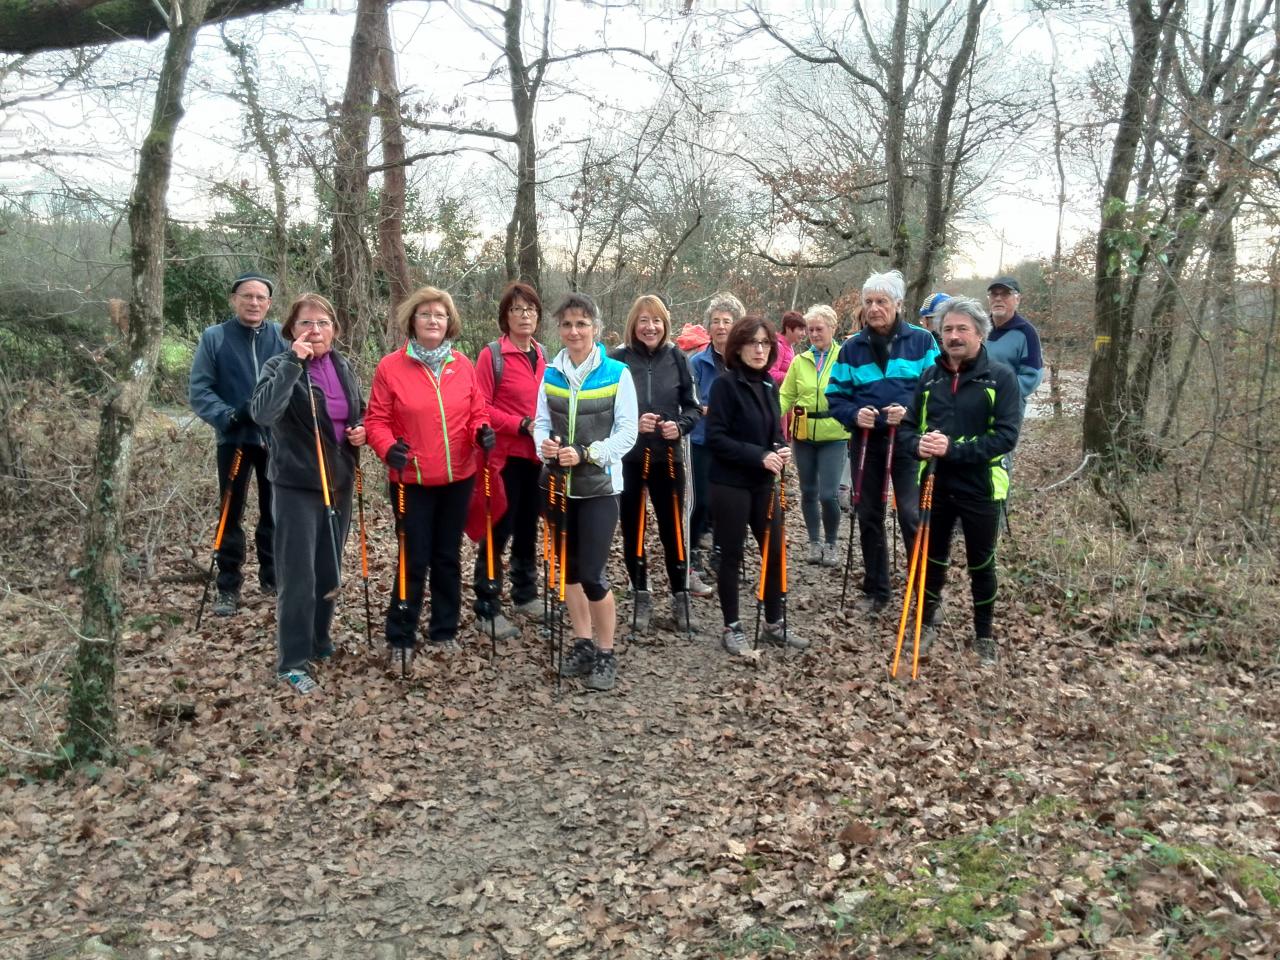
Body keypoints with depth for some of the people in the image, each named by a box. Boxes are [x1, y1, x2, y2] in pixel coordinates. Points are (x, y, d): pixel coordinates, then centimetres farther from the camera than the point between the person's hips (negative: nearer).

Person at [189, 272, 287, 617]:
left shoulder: (283, 337, 0)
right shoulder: (213, 337, -3)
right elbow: (199, 389, -4)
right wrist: (227, 416, -19)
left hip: (277, 439, 1)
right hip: (234, 439, -1)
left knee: (275, 511, 11)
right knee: (231, 514, 4)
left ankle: (273, 575, 27)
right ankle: (229, 587, 14)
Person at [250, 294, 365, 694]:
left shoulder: (343, 367, 6)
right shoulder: (281, 367, -11)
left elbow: (360, 412, 21)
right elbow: (262, 413, -31)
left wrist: (362, 431, -1)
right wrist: (294, 362, -30)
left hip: (338, 483, 6)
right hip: (297, 485, -6)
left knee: (329, 571, 16)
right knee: (299, 576, -4)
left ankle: (319, 642, 33)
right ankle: (292, 662, 7)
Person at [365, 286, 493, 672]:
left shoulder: (463, 365, 3)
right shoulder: (390, 367, -6)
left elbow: (478, 412, 9)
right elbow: (376, 420, -5)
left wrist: (483, 432, -12)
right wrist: (388, 448, -23)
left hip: (458, 478, 4)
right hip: (412, 481, -3)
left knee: (447, 557, 14)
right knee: (415, 561, -1)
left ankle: (444, 630, 29)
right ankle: (400, 639, 15)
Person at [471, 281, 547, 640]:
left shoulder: (544, 355, 10)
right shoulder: (492, 355, -9)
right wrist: (522, 425, -19)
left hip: (538, 458, 6)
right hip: (505, 458, -6)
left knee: (528, 529, 17)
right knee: (497, 533, -1)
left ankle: (525, 594, 32)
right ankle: (487, 609, 7)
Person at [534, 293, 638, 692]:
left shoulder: (617, 373, -7)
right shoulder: (550, 374, 5)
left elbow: (627, 433, -10)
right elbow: (541, 422, 6)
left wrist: (586, 455, -21)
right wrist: (544, 445, -17)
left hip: (599, 485, -5)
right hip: (558, 484, 5)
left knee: (592, 574, -6)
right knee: (568, 567, 13)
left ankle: (606, 654, 13)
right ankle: (583, 643, 31)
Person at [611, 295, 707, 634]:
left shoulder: (676, 358, 1)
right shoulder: (617, 359, -5)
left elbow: (693, 407, 6)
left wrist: (679, 426, -13)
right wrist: (632, 423, -19)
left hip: (668, 457, 1)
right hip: (627, 458, -1)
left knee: (673, 528, 6)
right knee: (632, 530, 8)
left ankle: (680, 596, 22)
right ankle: (641, 596, 24)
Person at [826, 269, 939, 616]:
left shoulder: (921, 340, -2)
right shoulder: (852, 347, 6)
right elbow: (836, 395, 8)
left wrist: (911, 412, -20)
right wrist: (854, 414, -12)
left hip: (908, 442, -3)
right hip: (866, 442, 4)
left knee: (913, 517, -10)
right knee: (868, 517, 11)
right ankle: (875, 591, 24)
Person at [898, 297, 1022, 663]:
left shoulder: (1001, 377, -9)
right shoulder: (930, 376, 5)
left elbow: (1006, 436, -17)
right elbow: (908, 426, 8)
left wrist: (953, 449, -26)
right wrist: (918, 444, -16)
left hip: (981, 489, -3)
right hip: (934, 486, 3)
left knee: (981, 564, 12)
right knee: (932, 559, 15)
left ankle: (984, 635, 28)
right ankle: (927, 624, 34)